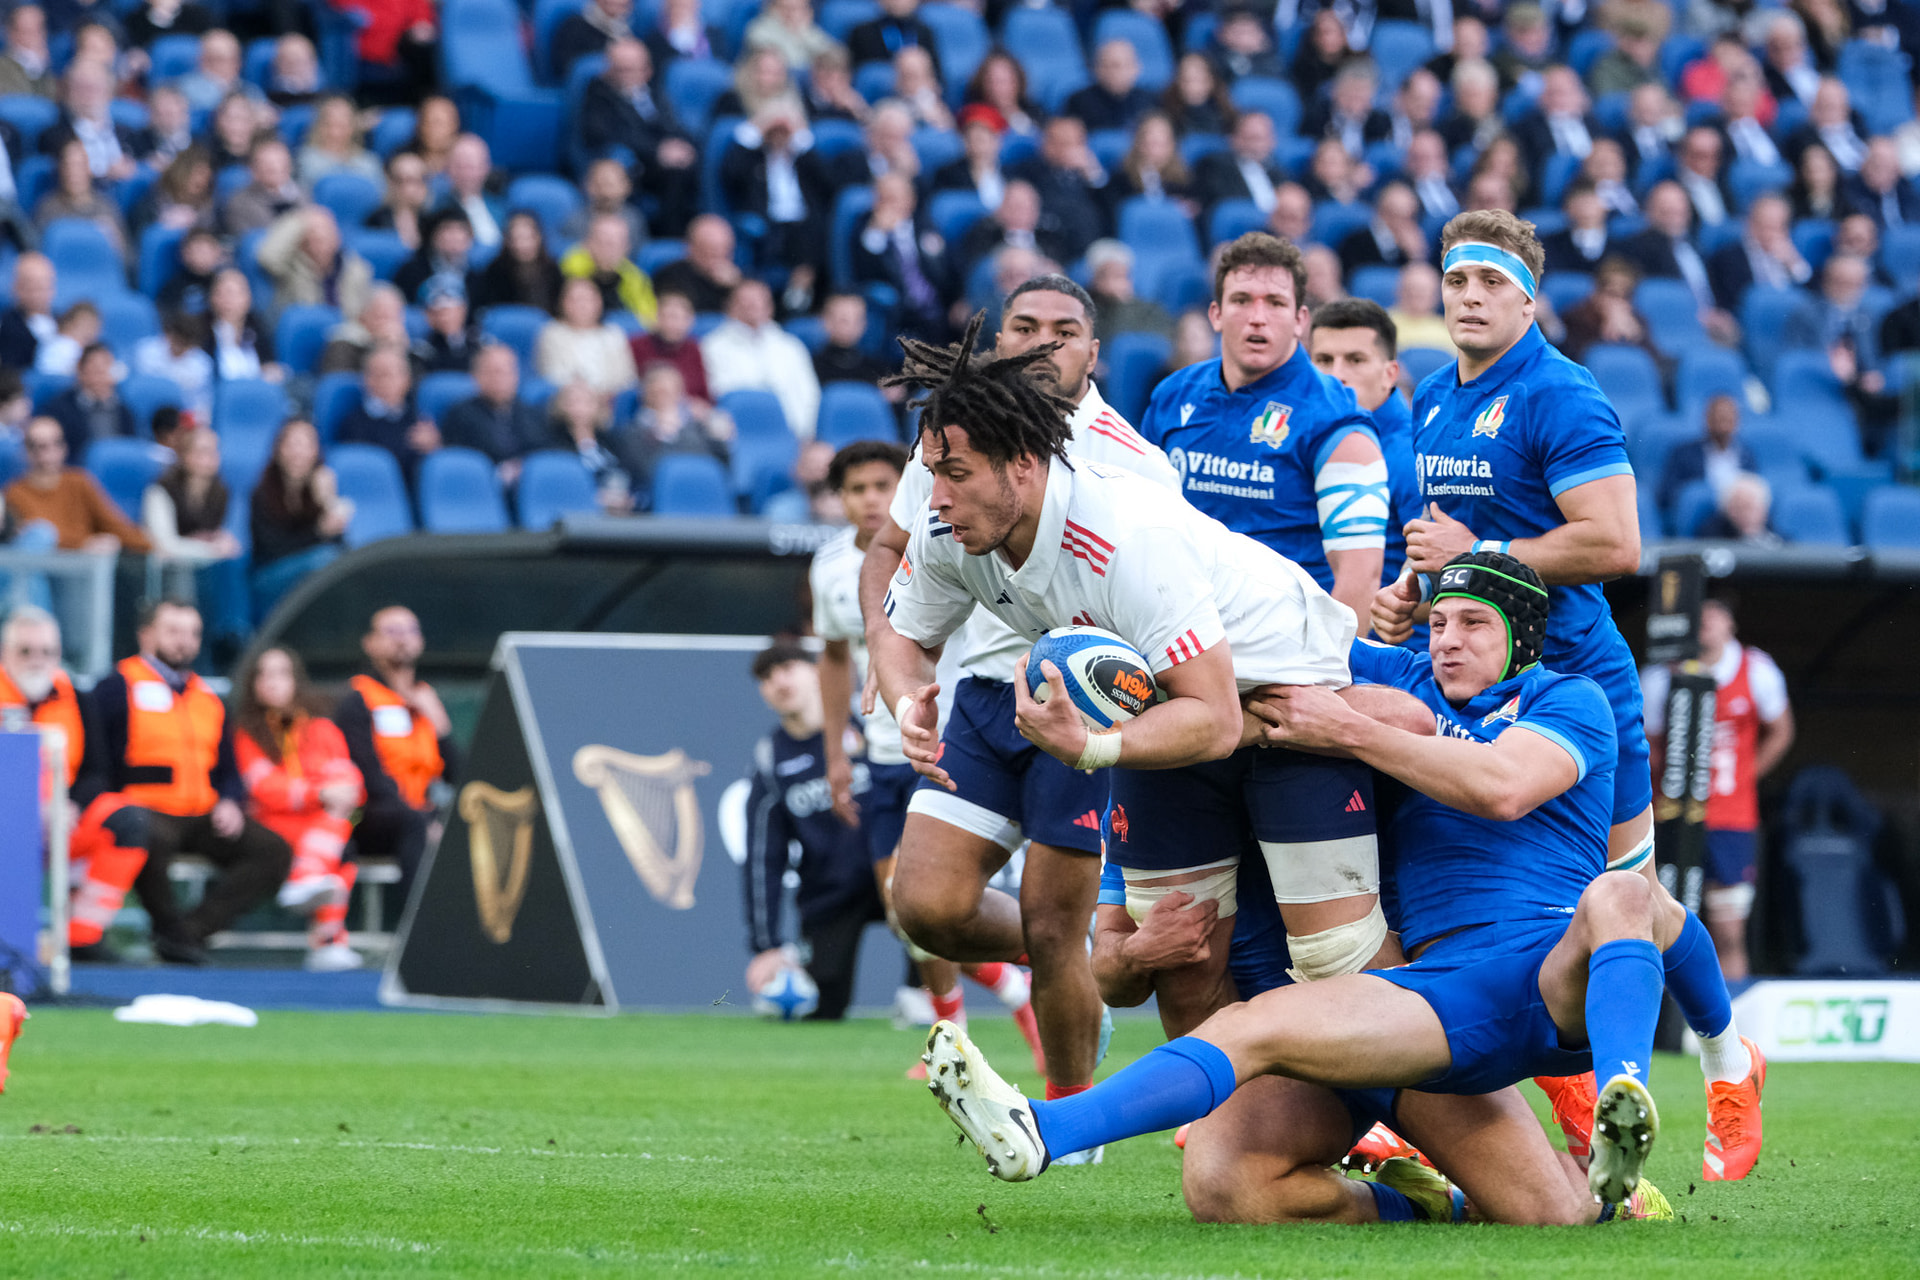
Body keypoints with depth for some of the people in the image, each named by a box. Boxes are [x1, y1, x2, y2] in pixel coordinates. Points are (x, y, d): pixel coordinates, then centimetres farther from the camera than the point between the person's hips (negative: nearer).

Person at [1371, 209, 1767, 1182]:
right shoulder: (1434, 399, 11)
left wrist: (1477, 554, -18)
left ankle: (1728, 1061, 22)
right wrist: (1411, 588, 6)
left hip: (1572, 678, -7)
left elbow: (1615, 544, -22)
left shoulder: (1557, 398, -15)